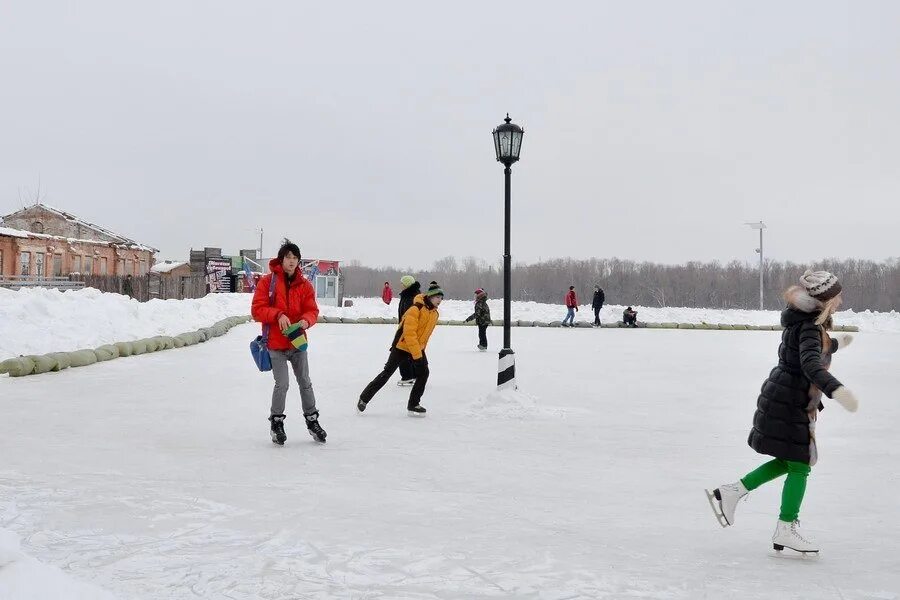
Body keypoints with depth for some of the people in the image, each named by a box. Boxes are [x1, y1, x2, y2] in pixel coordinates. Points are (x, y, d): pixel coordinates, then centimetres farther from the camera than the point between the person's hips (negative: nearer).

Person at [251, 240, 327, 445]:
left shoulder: (304, 285, 3)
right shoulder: (267, 282, -6)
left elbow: (312, 310, 1)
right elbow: (257, 310, -9)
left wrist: (306, 320, -21)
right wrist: (278, 315, -23)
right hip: (276, 343, -4)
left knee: (305, 382, 13)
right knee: (282, 384, -9)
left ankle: (312, 420, 28)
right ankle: (276, 422, 11)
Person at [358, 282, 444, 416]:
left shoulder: (434, 313, 4)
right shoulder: (416, 309, -23)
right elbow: (409, 333, -27)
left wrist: (421, 350, 16)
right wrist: (417, 355, -27)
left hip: (418, 348, 7)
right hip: (402, 346, -7)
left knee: (423, 373, -6)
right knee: (387, 373, -4)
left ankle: (413, 405, 6)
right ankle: (364, 399, 7)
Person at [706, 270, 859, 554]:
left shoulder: (807, 321, 10)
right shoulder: (809, 327, -20)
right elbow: (810, 364, -38)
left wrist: (835, 344, 49)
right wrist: (836, 389, -53)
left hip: (784, 400, 10)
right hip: (788, 403, -10)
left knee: (788, 461, 18)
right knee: (800, 465, -3)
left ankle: (729, 493, 19)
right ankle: (786, 530, 2)